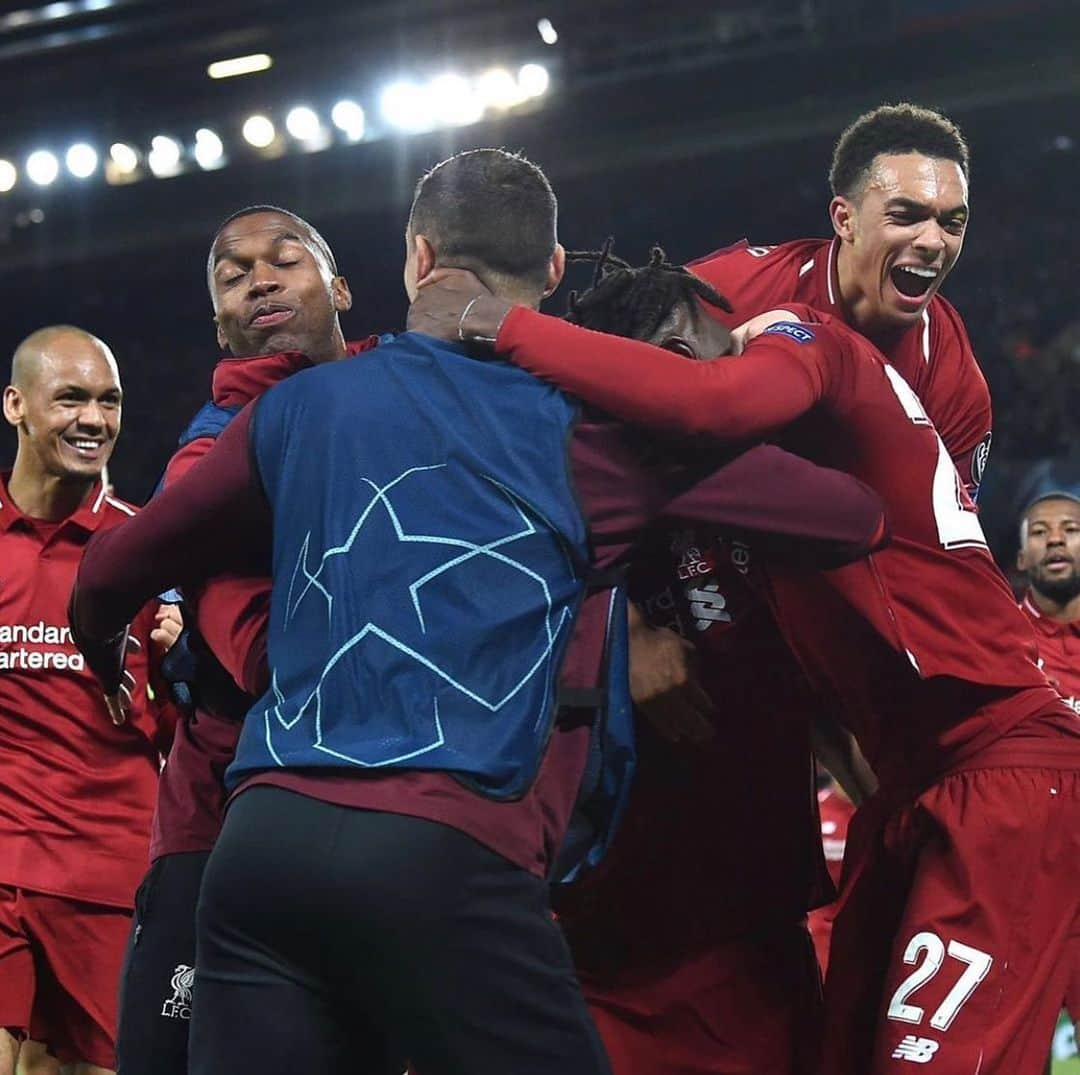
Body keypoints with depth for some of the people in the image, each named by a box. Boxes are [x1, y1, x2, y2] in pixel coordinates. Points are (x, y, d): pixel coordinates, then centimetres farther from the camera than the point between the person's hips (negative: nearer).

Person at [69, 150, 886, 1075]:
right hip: (445, 856, -4)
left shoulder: (303, 404, 16)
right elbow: (856, 519, 8)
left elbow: (109, 579, 24)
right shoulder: (589, 416, 6)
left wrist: (118, 671, 47)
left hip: (259, 840, 4)